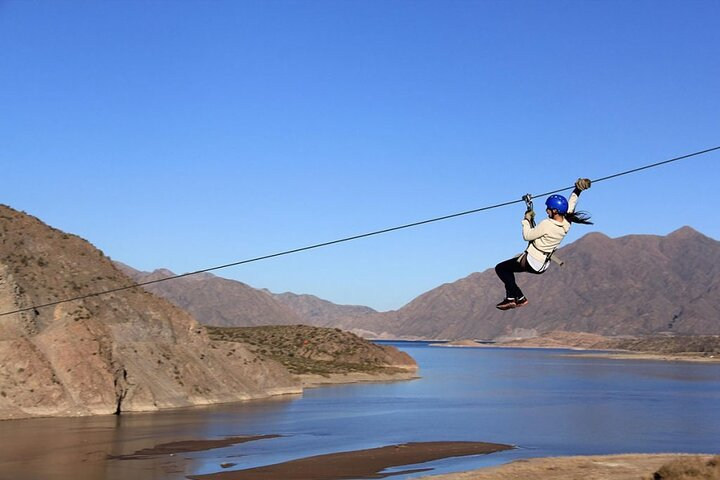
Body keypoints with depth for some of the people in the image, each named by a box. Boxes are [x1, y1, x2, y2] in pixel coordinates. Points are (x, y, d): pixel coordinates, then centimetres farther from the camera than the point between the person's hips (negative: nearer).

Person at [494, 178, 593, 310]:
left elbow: (527, 236, -18)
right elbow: (571, 204, 11)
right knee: (508, 267, 27)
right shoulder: (566, 223, -7)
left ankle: (519, 298, -2)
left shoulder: (547, 224, -29)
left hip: (531, 263, -9)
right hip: (543, 264, 9)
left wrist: (526, 220, -5)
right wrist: (577, 190, 18)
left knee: (500, 268, 2)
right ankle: (510, 298, 27)